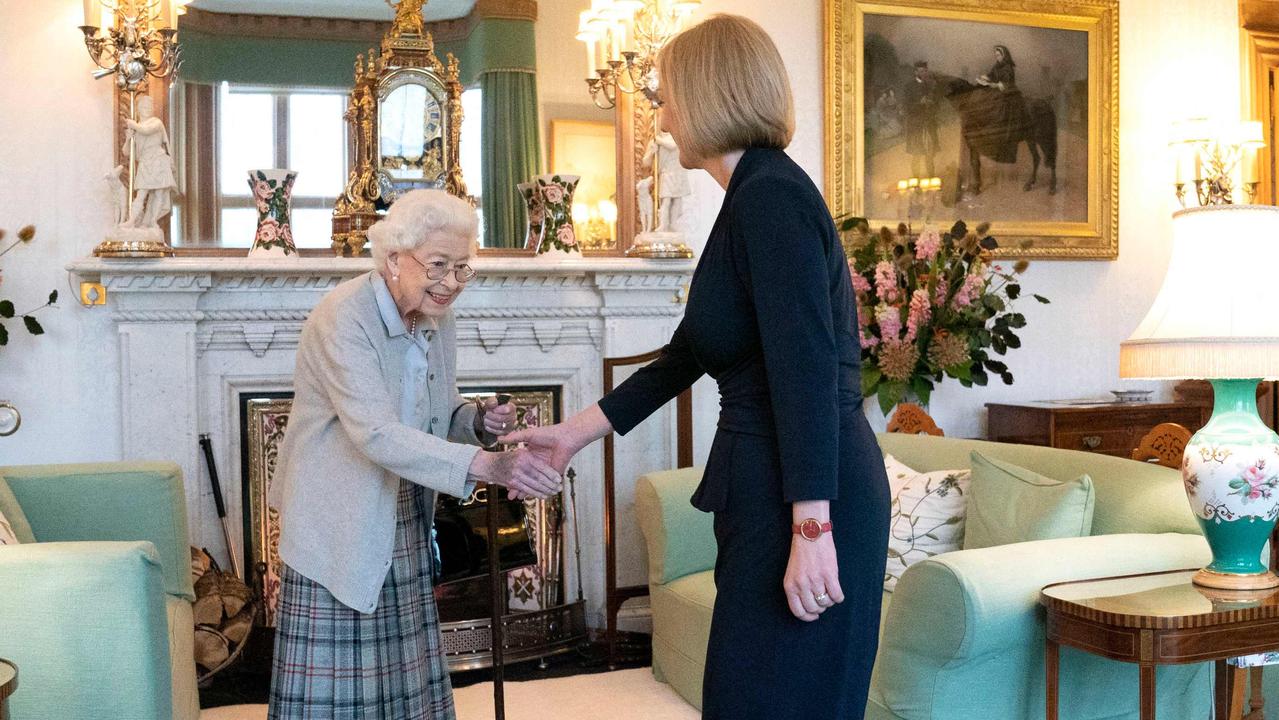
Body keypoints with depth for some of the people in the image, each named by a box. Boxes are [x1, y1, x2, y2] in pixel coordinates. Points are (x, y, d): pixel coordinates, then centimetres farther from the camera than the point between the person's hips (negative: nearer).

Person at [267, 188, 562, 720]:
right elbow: (376, 435, -31)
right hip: (338, 527, -7)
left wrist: (479, 421, -8)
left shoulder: (437, 319, 3)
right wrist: (485, 465, -41)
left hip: (402, 526, 7)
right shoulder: (343, 318, -20)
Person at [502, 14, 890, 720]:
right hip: (768, 496, 10)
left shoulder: (771, 194, -14)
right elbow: (684, 355, 21)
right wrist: (576, 431, 24)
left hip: (805, 500, -10)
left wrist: (811, 531, -24)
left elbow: (808, 370, -22)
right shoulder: (755, 197, 16)